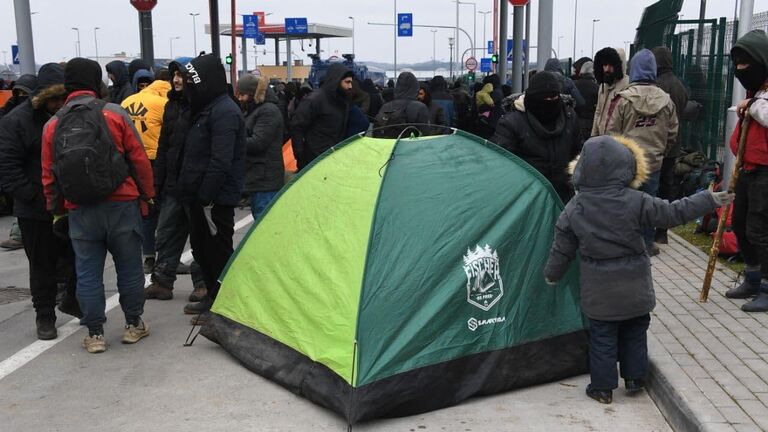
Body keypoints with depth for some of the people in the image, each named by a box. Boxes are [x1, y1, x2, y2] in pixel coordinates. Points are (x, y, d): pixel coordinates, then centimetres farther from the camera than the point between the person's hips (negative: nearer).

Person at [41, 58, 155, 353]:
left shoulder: (52, 125, 5)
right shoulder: (114, 114, -5)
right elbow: (139, 159, -4)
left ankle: (95, 334, 14)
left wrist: (57, 211, 18)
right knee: (129, 267, 11)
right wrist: (147, 195, 6)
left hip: (79, 212, 2)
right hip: (121, 205, -2)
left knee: (87, 272, 10)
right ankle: (133, 325, 21)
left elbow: (49, 176, 8)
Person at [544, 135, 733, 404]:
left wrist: (552, 274, 15)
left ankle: (603, 387, 16)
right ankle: (635, 378, 30)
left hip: (599, 291, 0)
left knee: (602, 336, 11)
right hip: (635, 288, 0)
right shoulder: (636, 202, -15)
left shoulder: (575, 208, -10)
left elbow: (562, 249, -1)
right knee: (634, 332, 20)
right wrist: (709, 200, 3)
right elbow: (673, 213, -8)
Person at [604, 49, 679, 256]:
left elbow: (611, 132, -8)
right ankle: (647, 243, 19)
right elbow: (672, 134, 6)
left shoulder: (623, 99, -12)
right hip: (654, 162, 3)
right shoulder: (666, 100, -1)